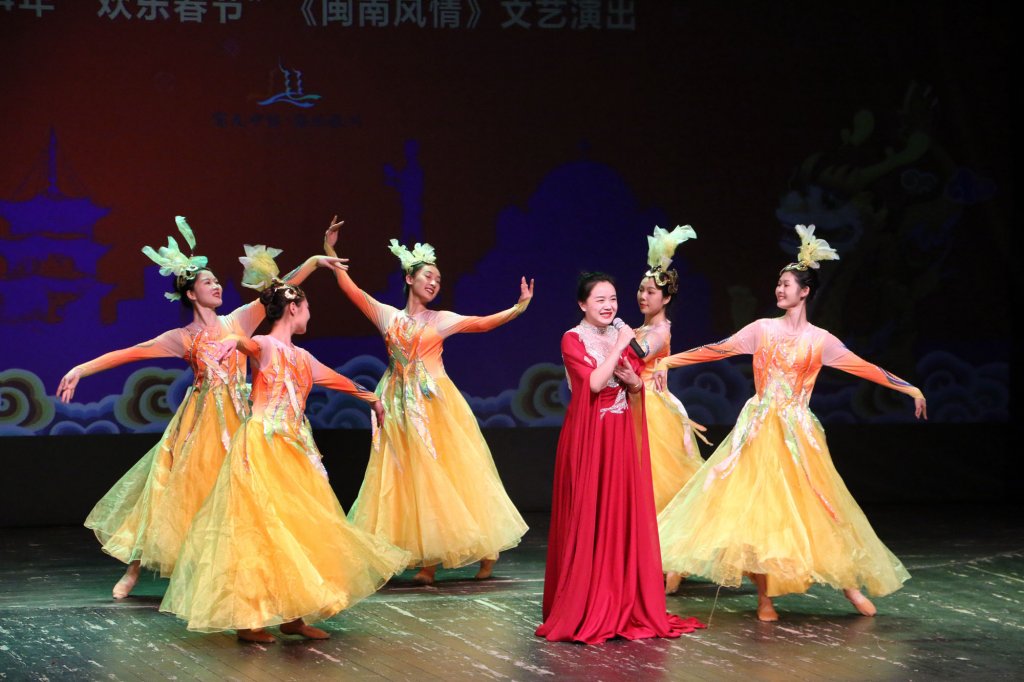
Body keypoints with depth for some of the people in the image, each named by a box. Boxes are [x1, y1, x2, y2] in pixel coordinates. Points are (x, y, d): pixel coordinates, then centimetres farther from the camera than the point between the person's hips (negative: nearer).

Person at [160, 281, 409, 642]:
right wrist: (235, 341, -55)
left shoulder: (300, 356, 17)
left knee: (296, 527, 5)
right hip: (263, 446, -8)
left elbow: (336, 379, 32)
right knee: (260, 527, -8)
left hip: (293, 450, 8)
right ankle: (247, 619, -4)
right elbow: (250, 345, -31)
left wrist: (370, 397, 44)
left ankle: (292, 615, 8)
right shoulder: (265, 346, -7)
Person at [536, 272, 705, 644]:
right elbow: (595, 382, -19)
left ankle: (623, 606, 11)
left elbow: (638, 387, 14)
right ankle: (584, 609, 2)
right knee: (588, 517, -4)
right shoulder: (573, 340, -7)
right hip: (589, 435, -6)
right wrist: (619, 347, -17)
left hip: (621, 435, 6)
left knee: (625, 513, 4)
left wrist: (632, 379, -7)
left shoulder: (621, 337, 11)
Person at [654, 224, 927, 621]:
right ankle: (765, 595, 1)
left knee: (811, 507, -3)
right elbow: (717, 350, 6)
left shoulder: (819, 340, 3)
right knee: (759, 505, -4)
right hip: (760, 430, 1)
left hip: (797, 433, -1)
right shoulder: (763, 330, 6)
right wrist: (670, 361, 2)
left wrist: (908, 388, -2)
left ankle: (848, 583, 8)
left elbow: (862, 368, 3)